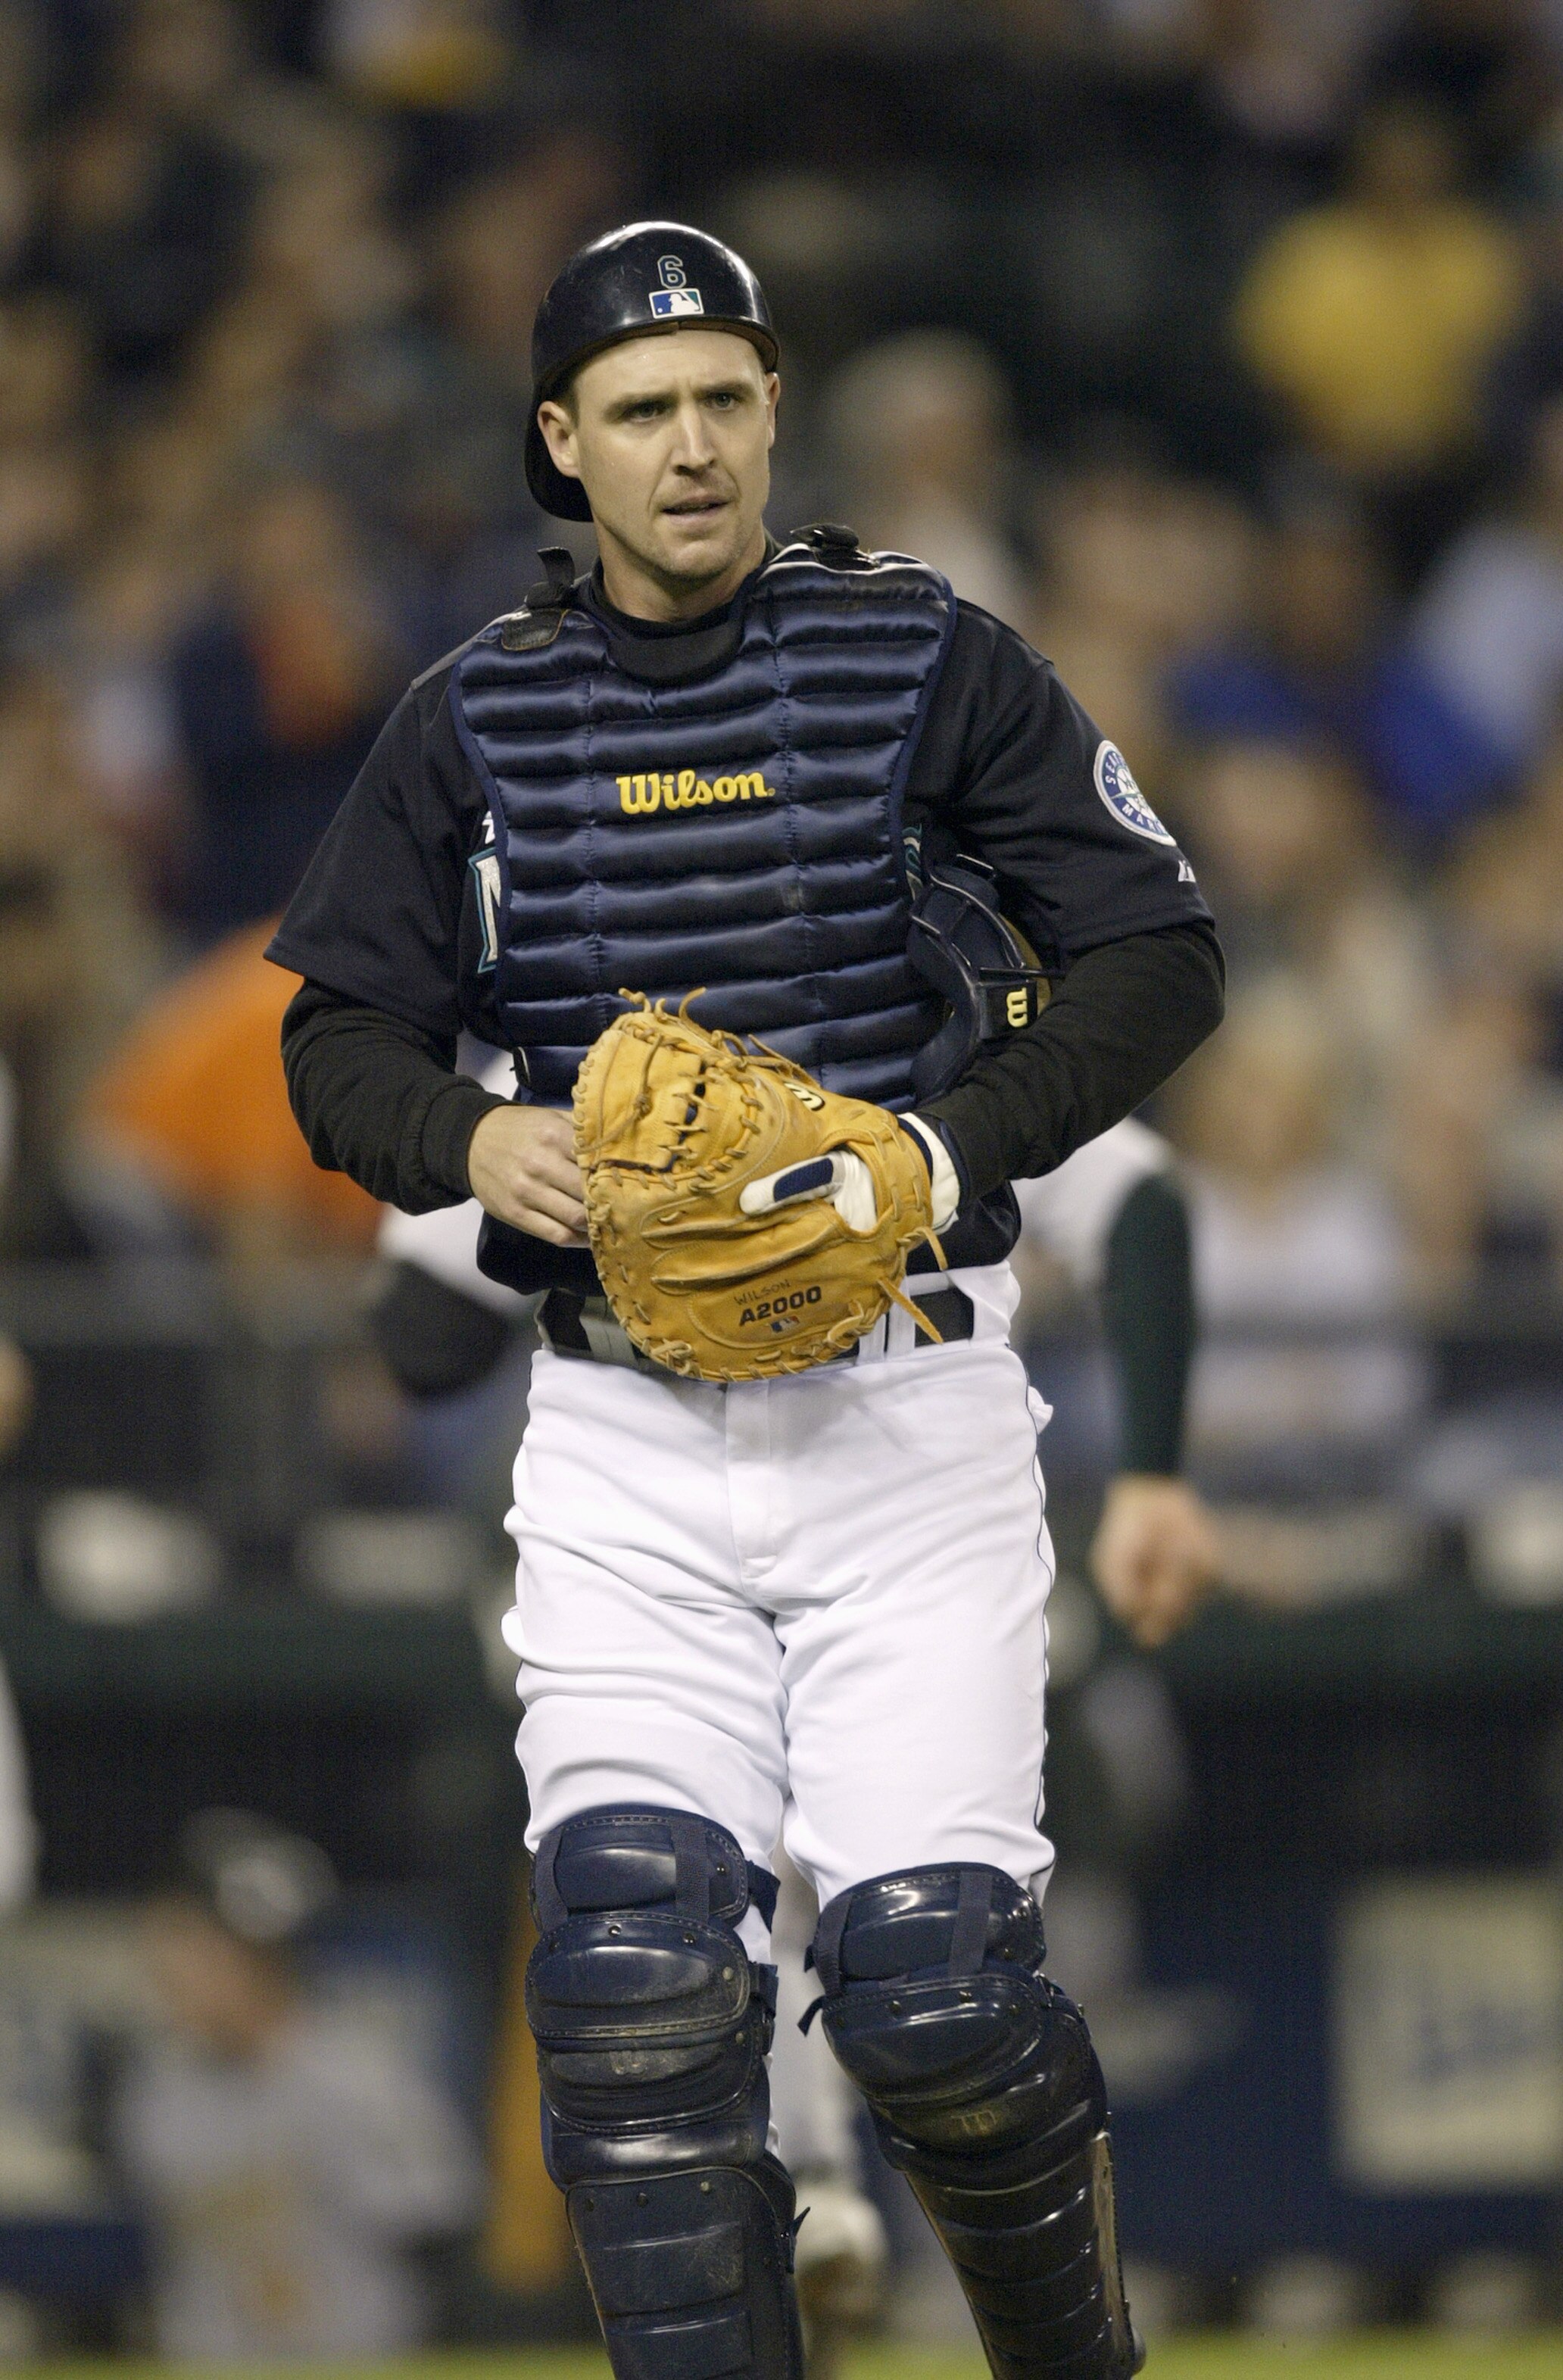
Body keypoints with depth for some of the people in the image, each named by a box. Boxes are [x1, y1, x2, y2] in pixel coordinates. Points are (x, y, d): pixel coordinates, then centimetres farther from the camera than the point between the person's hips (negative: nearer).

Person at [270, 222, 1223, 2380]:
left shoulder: (921, 660, 1)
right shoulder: (479, 718, 8)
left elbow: (1159, 952, 0)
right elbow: (342, 1036, 10)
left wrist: (963, 1145, -15)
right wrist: (473, 1143, -12)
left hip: (905, 1411, -2)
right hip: (626, 1441, 2)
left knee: (928, 1984, -9)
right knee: (632, 1968, -13)